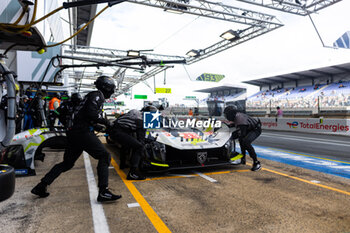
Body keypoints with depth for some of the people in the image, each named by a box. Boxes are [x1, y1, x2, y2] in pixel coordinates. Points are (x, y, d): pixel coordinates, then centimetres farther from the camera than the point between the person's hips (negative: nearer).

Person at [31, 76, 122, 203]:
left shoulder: (93, 96, 26)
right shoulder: (97, 95, -5)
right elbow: (91, 113, -21)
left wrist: (102, 126, 22)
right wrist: (105, 121, -9)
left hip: (74, 132, 10)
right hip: (83, 132, -10)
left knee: (67, 163, 17)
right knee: (104, 156, -10)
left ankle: (41, 187, 21)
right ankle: (103, 192, -17)